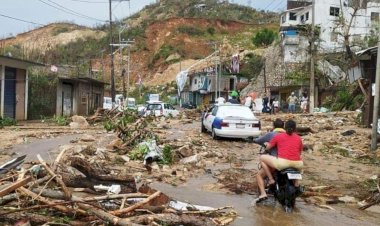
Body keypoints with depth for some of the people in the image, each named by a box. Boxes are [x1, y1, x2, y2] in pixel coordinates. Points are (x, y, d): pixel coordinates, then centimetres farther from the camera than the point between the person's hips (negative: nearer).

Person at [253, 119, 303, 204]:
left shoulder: (278, 136, 12)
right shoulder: (299, 138, 19)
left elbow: (268, 147, 19)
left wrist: (266, 144, 43)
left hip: (282, 163, -4)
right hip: (297, 164, 4)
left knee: (262, 158, 17)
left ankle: (271, 179, 10)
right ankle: (296, 184, 33)